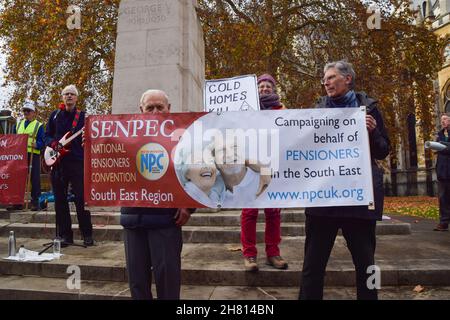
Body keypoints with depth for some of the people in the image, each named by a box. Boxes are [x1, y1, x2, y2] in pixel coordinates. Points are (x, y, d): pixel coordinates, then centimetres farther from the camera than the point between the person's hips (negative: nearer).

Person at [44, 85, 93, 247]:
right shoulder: (55, 115, 15)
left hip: (77, 162, -3)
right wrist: (53, 143, -4)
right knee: (60, 199, 5)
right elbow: (47, 135, 16)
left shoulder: (83, 116, 8)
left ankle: (87, 235, 5)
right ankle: (65, 235, 15)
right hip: (57, 162, 3)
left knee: (81, 198, -4)